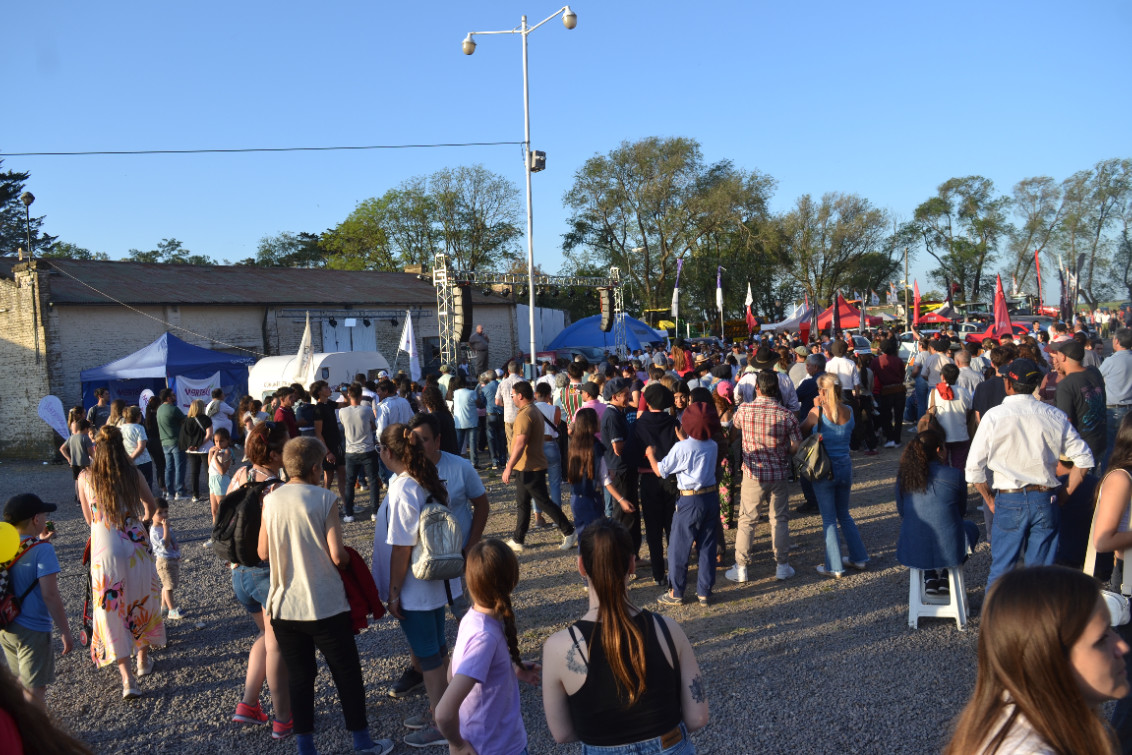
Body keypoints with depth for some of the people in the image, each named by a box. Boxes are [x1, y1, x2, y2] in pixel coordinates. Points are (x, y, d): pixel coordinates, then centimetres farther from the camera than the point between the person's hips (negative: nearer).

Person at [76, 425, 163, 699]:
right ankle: (143, 660, 36)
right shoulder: (134, 474, -5)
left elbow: (89, 518, 8)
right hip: (137, 549, 1)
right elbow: (151, 504, 14)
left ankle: (127, 679, 2)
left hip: (105, 552, -1)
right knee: (142, 602, 21)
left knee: (112, 612, 7)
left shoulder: (85, 478, -6)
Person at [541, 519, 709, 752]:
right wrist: (659, 726, 9)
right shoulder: (668, 629, -16)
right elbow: (697, 718, -8)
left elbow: (562, 733, -8)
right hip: (670, 749, 2)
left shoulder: (559, 647, -20)